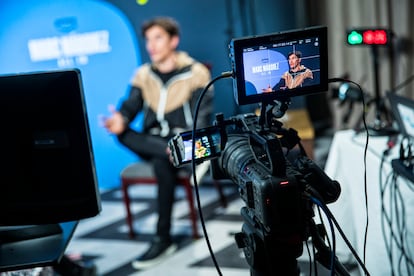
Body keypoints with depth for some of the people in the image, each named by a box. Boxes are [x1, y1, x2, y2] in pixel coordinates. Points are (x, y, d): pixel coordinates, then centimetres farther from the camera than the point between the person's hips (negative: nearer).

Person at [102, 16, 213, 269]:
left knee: (162, 163, -36)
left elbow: (203, 118, -12)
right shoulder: (143, 74, 10)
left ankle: (163, 239, -27)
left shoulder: (196, 72, -3)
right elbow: (130, 106, -1)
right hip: (152, 142, 4)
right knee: (123, 134, -27)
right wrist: (120, 119, -27)